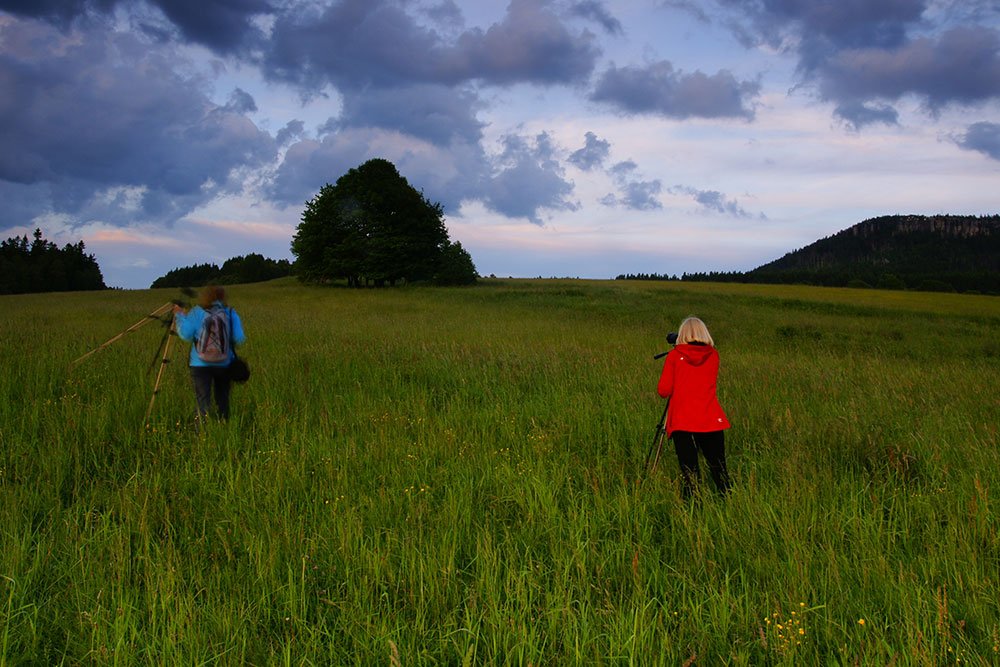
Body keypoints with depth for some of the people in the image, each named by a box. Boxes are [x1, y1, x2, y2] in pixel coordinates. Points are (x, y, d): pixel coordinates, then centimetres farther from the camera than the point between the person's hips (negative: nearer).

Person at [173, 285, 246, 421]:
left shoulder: (197, 312, -3)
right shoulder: (231, 313, 0)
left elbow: (186, 334, -4)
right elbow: (239, 339, -6)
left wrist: (180, 315, 10)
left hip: (200, 364, -2)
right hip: (224, 364, 2)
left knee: (203, 399, -1)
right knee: (222, 398, 15)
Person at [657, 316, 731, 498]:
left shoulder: (674, 355, 0)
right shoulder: (713, 355, 6)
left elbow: (663, 391, -2)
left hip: (681, 422, -1)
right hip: (711, 421, 2)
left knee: (689, 472, -1)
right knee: (718, 470, 8)